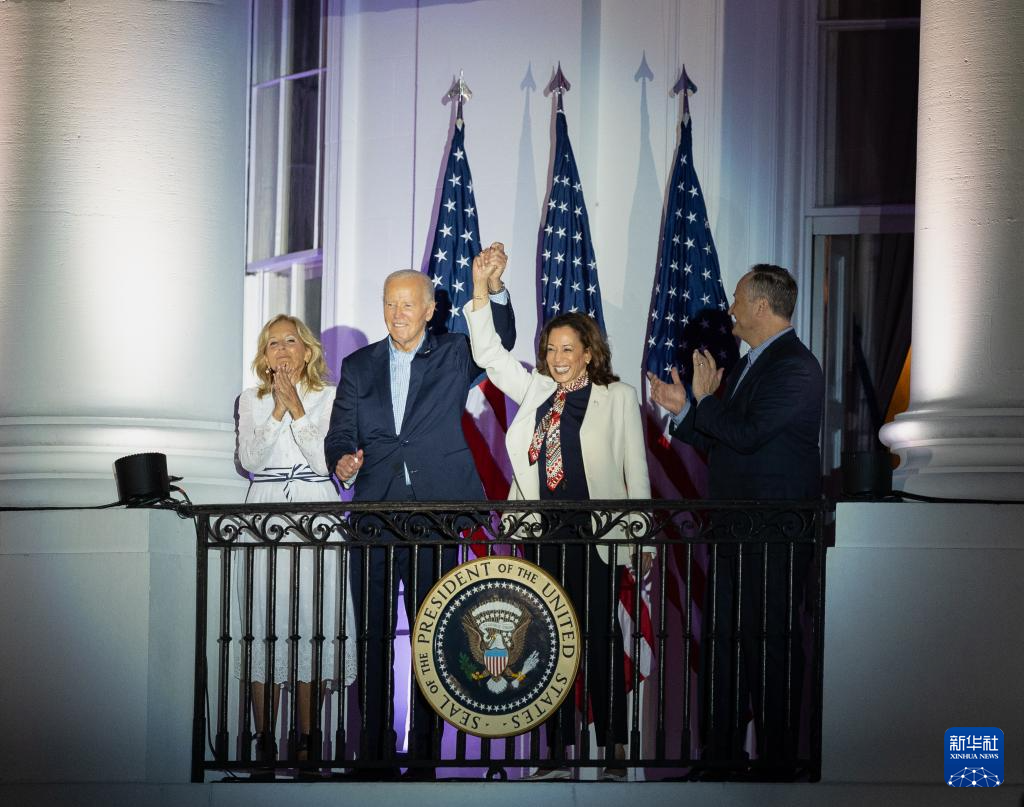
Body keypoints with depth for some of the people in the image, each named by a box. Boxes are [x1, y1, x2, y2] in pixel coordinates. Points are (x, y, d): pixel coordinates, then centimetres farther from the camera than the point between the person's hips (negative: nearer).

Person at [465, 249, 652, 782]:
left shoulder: (618, 398, 1)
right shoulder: (536, 392, 11)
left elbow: (636, 471, 1)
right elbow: (488, 354, 8)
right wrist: (481, 288, -1)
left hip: (595, 535, -4)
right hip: (543, 534, 4)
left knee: (600, 637, -1)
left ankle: (613, 749, 5)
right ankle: (559, 751, 11)